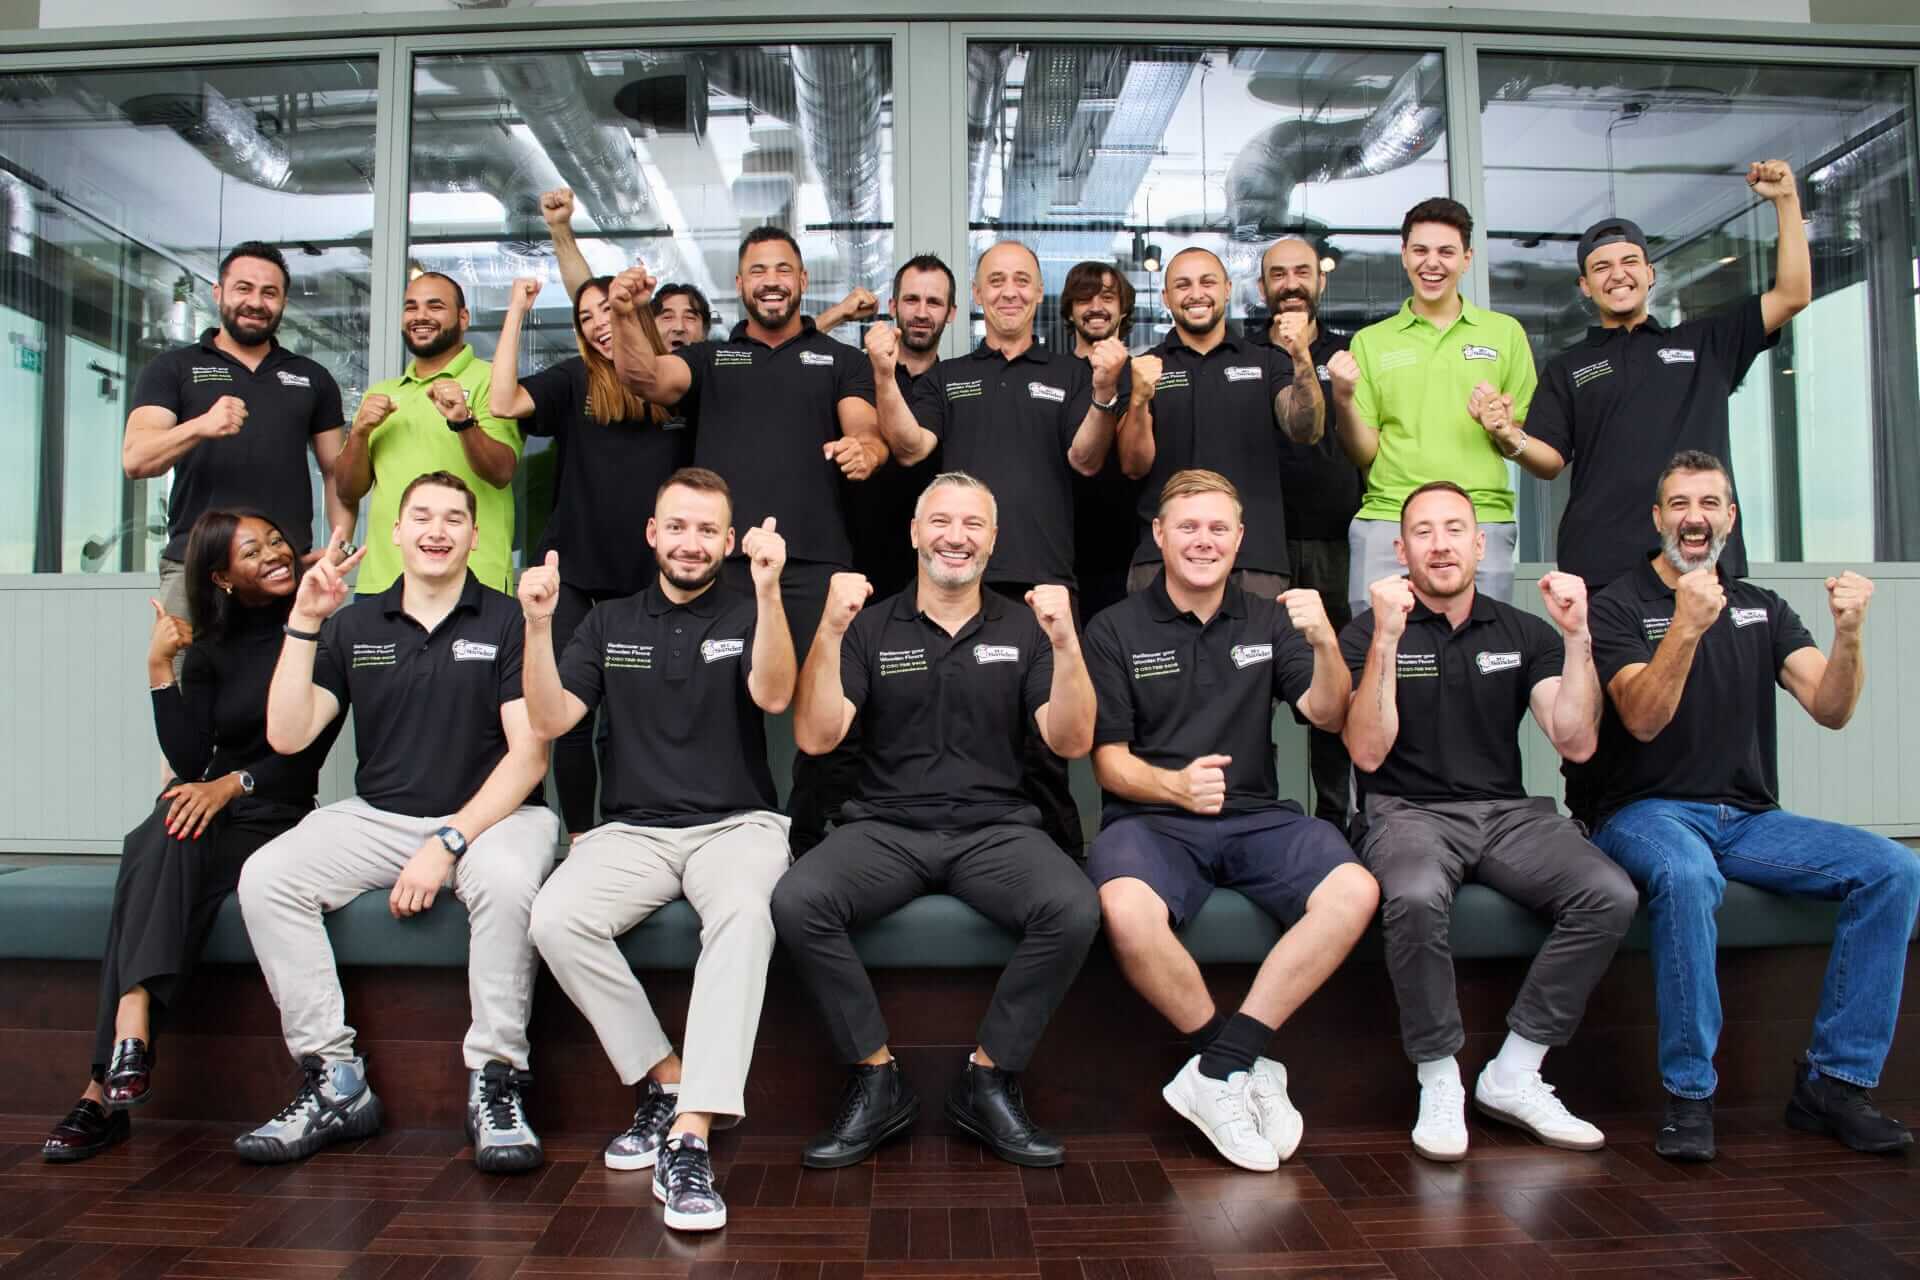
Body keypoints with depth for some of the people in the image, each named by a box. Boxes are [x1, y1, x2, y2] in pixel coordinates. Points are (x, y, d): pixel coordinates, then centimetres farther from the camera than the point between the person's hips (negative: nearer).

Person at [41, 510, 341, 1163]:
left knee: (160, 853, -31)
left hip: (274, 817, -3)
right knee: (158, 846, -32)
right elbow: (189, 760, 0)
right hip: (204, 810, 3)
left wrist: (233, 783, -21)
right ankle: (129, 1034, -43)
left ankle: (104, 1090, -38)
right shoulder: (210, 650, 14)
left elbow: (307, 751, -6)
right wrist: (159, 669, -6)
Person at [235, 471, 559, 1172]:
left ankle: (494, 1084, -20)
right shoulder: (354, 627, 9)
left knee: (506, 880, -36)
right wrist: (303, 623, -7)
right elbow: (287, 735, 0)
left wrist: (448, 842, -17)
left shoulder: (508, 622, -2)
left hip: (491, 814, -4)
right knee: (264, 879, -19)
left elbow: (529, 753, -9)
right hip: (377, 817, 4)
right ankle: (334, 1084, -11)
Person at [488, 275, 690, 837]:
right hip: (575, 569, -1)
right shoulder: (574, 380, 4)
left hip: (650, 577, 1)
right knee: (574, 707, 0)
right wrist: (516, 313, -8)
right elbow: (502, 403, -12)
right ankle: (580, 836, 11)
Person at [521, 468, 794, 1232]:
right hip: (633, 830, 3)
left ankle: (689, 1133, -36)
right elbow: (549, 720, 4)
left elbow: (774, 695, -14)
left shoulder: (747, 618, 7)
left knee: (743, 914, -36)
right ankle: (666, 1080, -11)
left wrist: (769, 591, -26)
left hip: (737, 824, -2)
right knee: (554, 918, -28)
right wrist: (538, 625, -10)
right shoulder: (610, 624, 14)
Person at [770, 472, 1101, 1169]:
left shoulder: (1022, 629, 10)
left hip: (995, 828, 0)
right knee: (796, 901, -29)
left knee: (1074, 910, -30)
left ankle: (988, 1082, -9)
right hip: (887, 826, 0)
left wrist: (1066, 646, -14)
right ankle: (878, 1082, -10)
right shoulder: (872, 629, 9)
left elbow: (1071, 741, 0)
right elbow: (815, 737, -2)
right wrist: (830, 633, -13)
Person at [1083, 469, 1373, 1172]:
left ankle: (1218, 1071, -18)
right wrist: (1174, 785, -21)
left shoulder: (1268, 621, 15)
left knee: (1355, 891, -26)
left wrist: (1325, 644, -15)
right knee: (1127, 910, -36)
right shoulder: (1115, 631, 5)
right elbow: (1109, 762, 0)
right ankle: (1245, 1064, -12)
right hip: (1150, 817, -3)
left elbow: (1327, 714, 5)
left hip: (1255, 816, 3)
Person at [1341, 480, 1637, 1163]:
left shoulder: (1524, 633, 11)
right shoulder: (1368, 633, 1)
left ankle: (1512, 1076, -8)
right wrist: (1388, 638, -20)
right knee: (1416, 899, -37)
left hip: (1508, 812, 4)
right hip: (1409, 811, -4)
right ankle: (1439, 1081, -14)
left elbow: (1576, 743, 0)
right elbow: (1368, 752, -12)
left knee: (1610, 896, -23)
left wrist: (1578, 635, -9)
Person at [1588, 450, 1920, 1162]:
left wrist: (1848, 635, -18)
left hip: (1750, 818, 5)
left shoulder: (1763, 611, 15)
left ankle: (1835, 1081, -9)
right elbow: (1642, 719, -16)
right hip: (1649, 813, -5)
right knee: (1686, 877, -37)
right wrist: (1686, 627, -29)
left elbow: (1831, 709, 0)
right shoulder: (1619, 608, 1)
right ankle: (1689, 1095, -24)